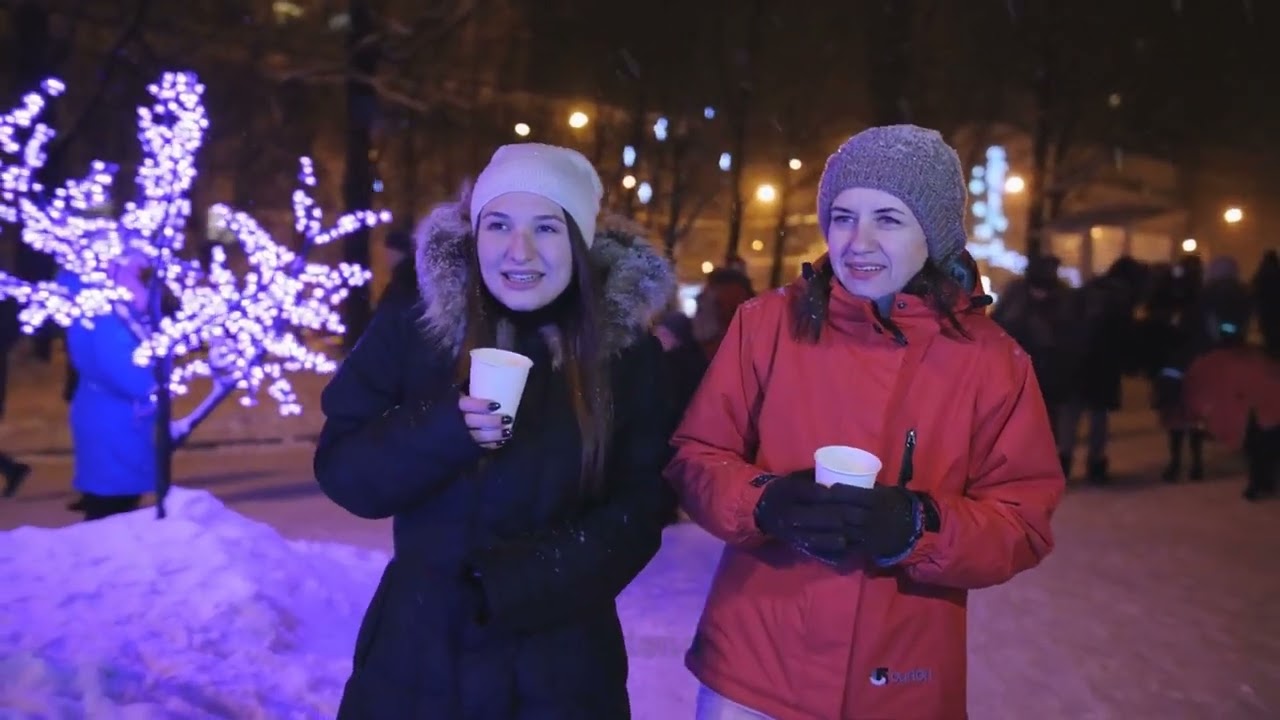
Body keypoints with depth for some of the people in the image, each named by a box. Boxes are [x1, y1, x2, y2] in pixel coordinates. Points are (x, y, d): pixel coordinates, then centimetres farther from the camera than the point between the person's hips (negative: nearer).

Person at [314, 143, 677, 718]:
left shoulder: (629, 353, -5)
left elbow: (639, 510, -5)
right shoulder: (409, 330, -4)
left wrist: (514, 582, -17)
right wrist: (443, 430, -23)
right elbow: (340, 469, -4)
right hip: (419, 652, 1)